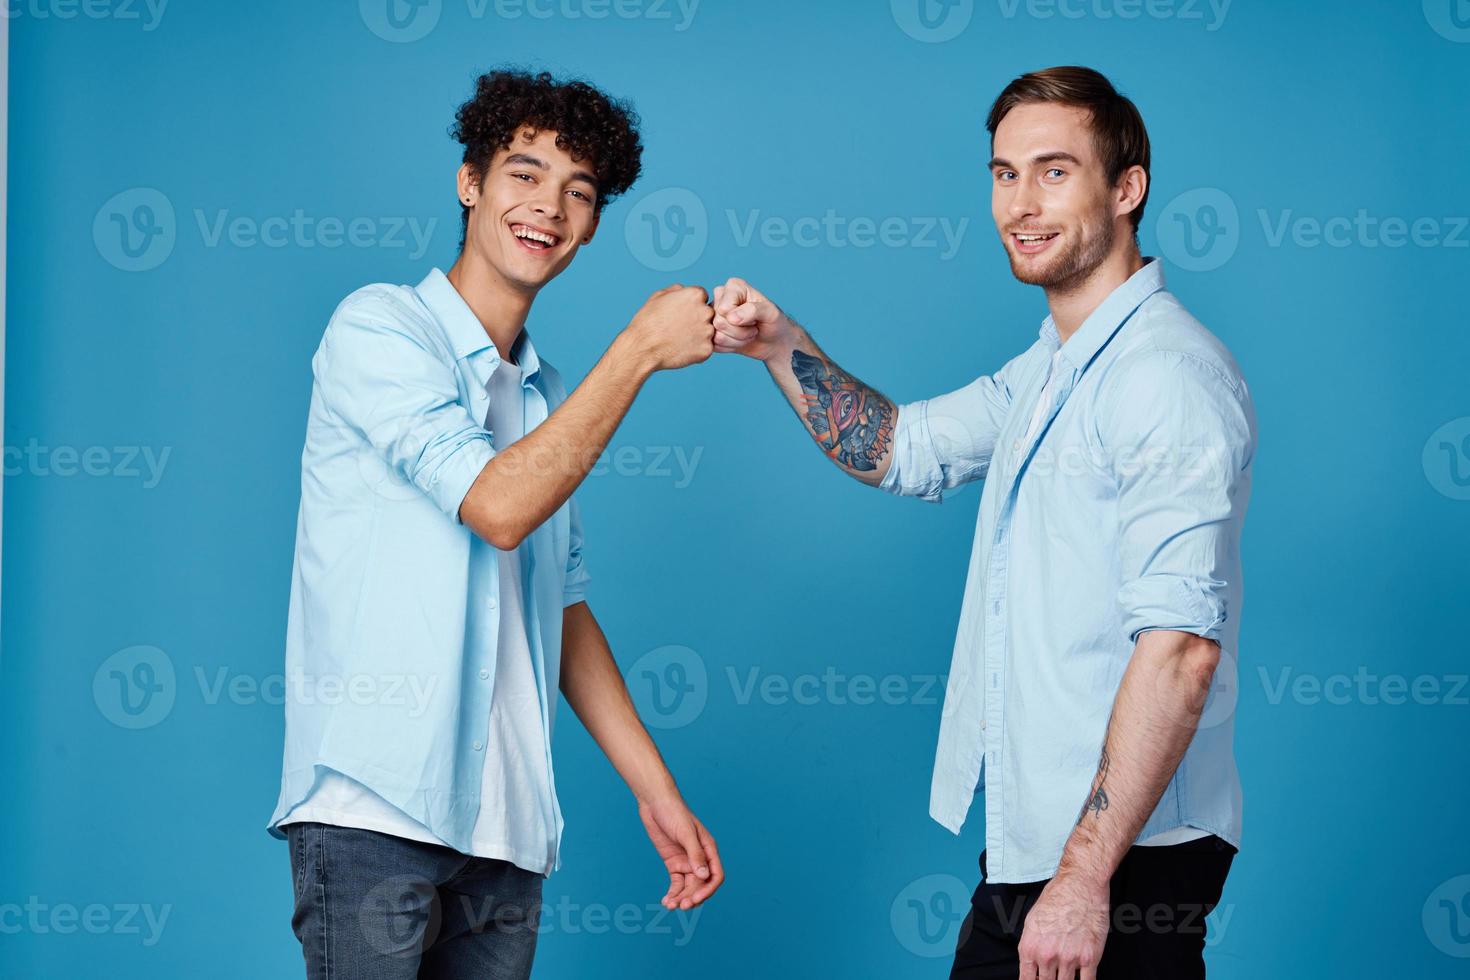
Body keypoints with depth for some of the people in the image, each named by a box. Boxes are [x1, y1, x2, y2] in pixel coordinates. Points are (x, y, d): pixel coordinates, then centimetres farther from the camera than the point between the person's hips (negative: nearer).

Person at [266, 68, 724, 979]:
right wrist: (641, 349, -10)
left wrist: (658, 792, 17)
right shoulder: (381, 327, -3)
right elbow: (499, 504, -15)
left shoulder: (545, 393, 19)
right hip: (375, 803, -7)